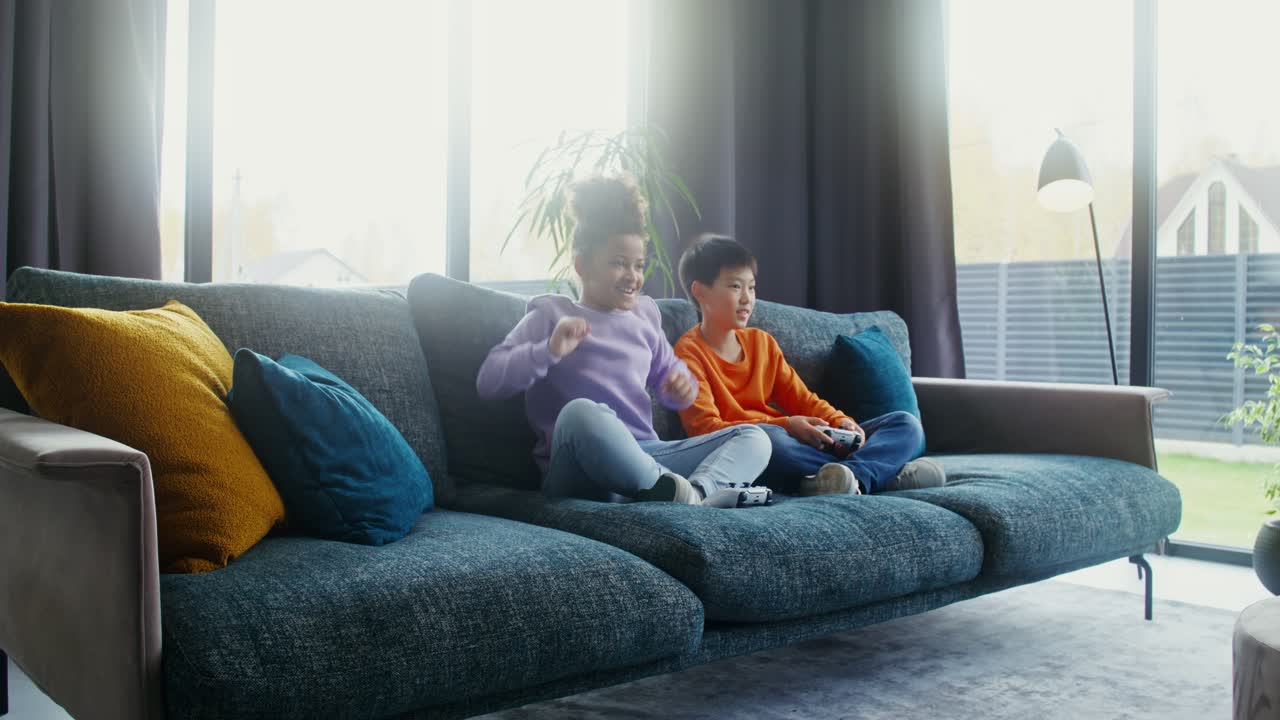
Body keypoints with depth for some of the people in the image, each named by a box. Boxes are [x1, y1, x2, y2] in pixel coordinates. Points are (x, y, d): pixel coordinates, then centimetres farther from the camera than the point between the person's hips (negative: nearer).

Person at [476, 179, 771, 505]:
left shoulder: (644, 313, 20)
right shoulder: (551, 315, 5)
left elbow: (666, 374, 31)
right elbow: (488, 380, -5)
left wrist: (682, 387, 6)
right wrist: (549, 351, -22)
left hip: (646, 459, 6)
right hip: (582, 474, -6)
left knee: (753, 438, -9)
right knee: (580, 411, -38)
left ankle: (695, 493, -38)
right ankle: (671, 491, -29)